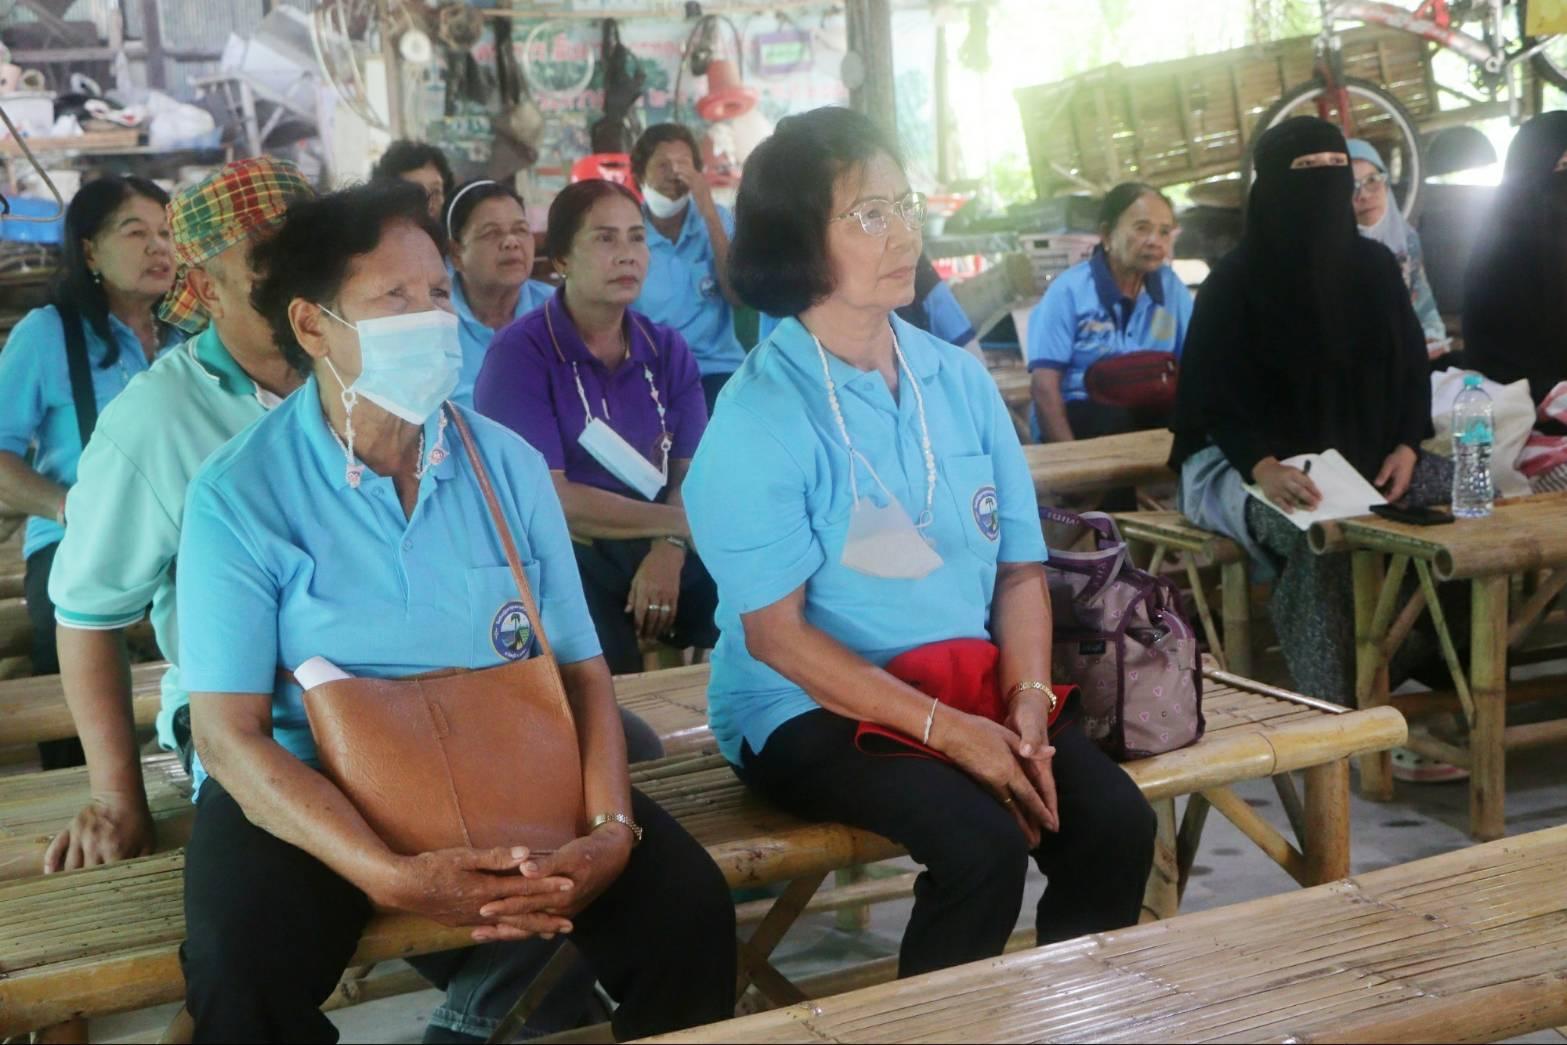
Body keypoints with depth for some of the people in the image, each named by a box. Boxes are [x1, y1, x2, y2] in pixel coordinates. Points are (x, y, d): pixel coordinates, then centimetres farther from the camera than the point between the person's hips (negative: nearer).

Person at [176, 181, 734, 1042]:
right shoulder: (239, 494, -10)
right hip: (312, 786, -2)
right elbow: (228, 731, -14)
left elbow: (580, 668, 2)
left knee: (687, 907, -16)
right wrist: (391, 875, -27)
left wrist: (611, 829, -17)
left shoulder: (508, 465, 1)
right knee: (240, 969, -30)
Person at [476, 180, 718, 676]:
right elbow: (547, 498, -15)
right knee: (611, 682, -30)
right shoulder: (520, 354, -8)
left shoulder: (668, 350, 9)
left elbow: (693, 473, 3)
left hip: (657, 549, 5)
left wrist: (669, 548, -18)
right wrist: (681, 522, -12)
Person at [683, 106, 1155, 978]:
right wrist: (947, 729, -19)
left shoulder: (960, 380, 5)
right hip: (811, 711, -5)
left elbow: (1021, 566, 6)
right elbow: (777, 635, -14)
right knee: (983, 845, -27)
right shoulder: (760, 416, -12)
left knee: (1115, 820, -15)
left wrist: (1027, 701, -11)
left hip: (972, 690, 5)